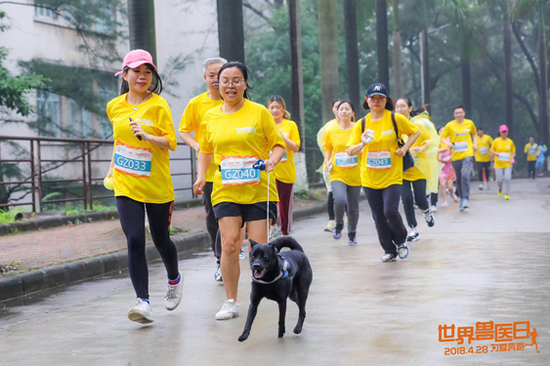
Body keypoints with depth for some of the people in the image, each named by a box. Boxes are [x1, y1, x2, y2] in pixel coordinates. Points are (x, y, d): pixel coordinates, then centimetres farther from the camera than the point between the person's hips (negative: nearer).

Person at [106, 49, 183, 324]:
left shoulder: (158, 105, -7)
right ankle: (143, 301, -12)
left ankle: (174, 280, 41)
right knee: (134, 241, -11)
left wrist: (147, 136, -28)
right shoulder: (115, 106, 7)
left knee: (161, 240, 11)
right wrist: (112, 166, 24)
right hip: (126, 186, 2)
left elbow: (171, 142, -11)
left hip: (157, 186, -2)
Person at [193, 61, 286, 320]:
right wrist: (201, 176, 10)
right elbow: (205, 150, 23)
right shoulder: (210, 117, 9)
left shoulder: (259, 112, 0)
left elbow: (278, 144, 4)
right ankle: (231, 302, 3)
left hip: (259, 190, -2)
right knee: (229, 244, -8)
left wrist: (272, 160, -16)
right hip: (226, 191, 2)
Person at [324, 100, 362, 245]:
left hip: (355, 175, 0)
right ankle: (339, 225, 4)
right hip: (337, 174, 0)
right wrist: (327, 161, 3)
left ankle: (352, 233, 32)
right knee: (340, 200, -24)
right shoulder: (331, 131, 4)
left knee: (353, 207, 8)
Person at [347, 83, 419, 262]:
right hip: (369, 178, 3)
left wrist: (404, 148, -5)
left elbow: (415, 132, 10)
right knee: (378, 217, 6)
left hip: (392, 176, -3)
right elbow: (350, 151, 1)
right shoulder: (362, 123, 2)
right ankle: (389, 250, 22)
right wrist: (363, 143, -19)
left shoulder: (396, 119, -4)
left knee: (390, 211, -16)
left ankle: (401, 241, 13)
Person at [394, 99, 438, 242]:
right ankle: (413, 230, 5)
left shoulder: (420, 123, -6)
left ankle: (427, 212, 33)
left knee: (420, 199, -4)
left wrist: (421, 148, -21)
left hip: (418, 167, -2)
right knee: (406, 198, -7)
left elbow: (433, 140, -4)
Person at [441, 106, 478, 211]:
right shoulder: (450, 125, 1)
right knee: (458, 179, 8)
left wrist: (475, 143, 10)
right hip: (455, 156, 2)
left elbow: (474, 133, 25)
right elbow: (442, 137, 6)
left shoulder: (470, 123, 6)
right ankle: (461, 198, 27)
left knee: (465, 175, -22)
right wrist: (448, 143, -14)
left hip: (467, 154, -2)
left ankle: (466, 199, -20)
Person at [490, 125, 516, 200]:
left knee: (507, 178, -15)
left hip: (508, 164, 1)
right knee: (499, 180, -2)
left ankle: (506, 193, -2)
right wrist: (497, 154, -12)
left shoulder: (510, 142, 7)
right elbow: (492, 151, 8)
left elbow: (513, 151, 17)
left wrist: (512, 158, -2)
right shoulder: (496, 141, 2)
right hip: (498, 164, 0)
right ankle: (500, 188, 32)